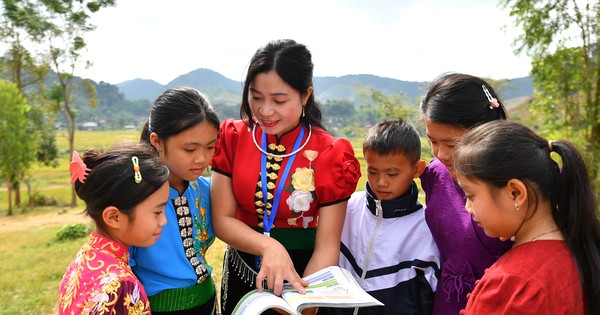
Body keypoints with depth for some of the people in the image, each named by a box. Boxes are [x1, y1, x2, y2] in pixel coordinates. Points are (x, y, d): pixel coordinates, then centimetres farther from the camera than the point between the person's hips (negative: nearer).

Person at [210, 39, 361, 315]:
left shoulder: (331, 155, -16)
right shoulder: (233, 137, -9)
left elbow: (327, 246, -15)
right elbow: (222, 220, -10)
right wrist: (269, 247, -27)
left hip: (302, 274, -2)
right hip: (242, 273, 3)